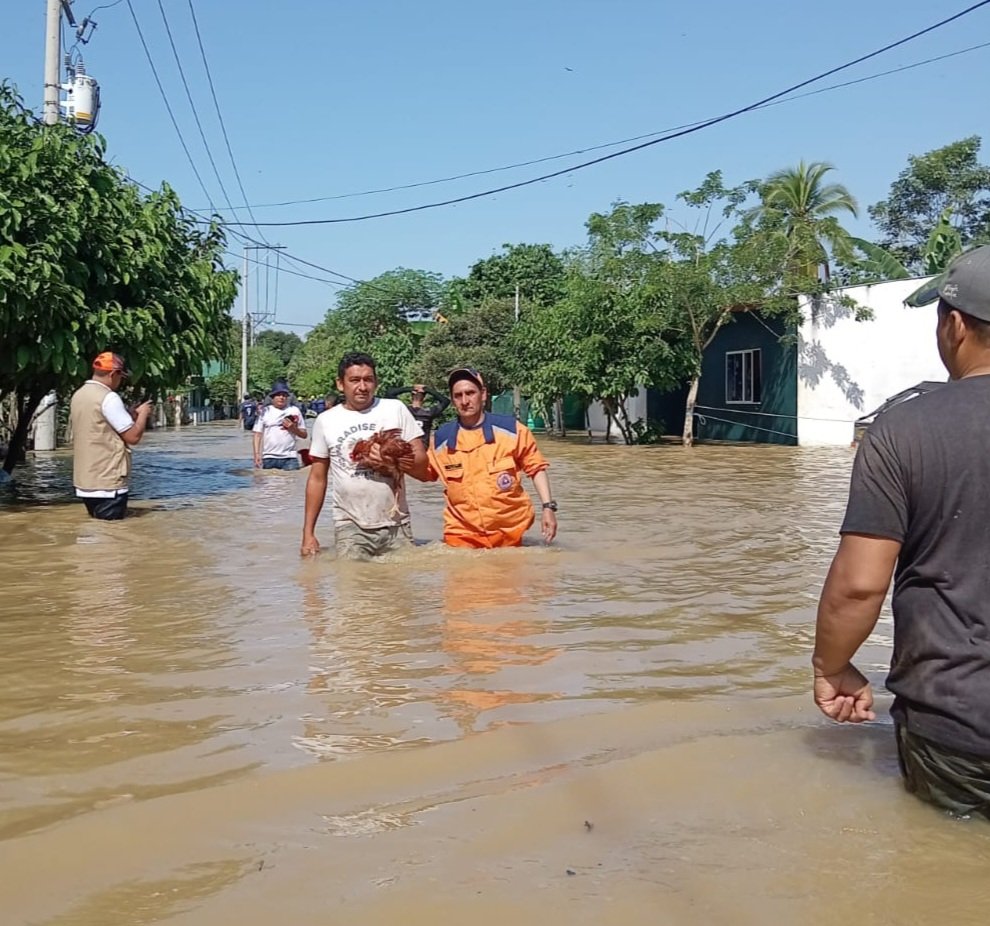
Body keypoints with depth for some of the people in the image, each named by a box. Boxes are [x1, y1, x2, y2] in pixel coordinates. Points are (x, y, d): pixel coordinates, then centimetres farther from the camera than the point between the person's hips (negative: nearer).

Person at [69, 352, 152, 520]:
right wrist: (143, 414, 1)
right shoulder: (109, 398, -15)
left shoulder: (78, 395, 12)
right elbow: (133, 437, -15)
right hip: (108, 483, -9)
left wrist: (130, 415, 19)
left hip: (85, 481, 9)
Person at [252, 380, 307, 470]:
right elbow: (258, 434, 5)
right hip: (269, 458, 0)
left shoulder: (294, 411, 9)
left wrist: (294, 428, -9)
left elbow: (304, 434, 11)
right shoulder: (265, 412, 7)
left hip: (290, 458, 0)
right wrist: (257, 454, -4)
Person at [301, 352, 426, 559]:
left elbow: (423, 466, 0)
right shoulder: (326, 420, 4)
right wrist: (308, 533, 3)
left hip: (396, 525, 0)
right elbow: (317, 478, 8)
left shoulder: (396, 409, 2)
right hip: (350, 527, 0)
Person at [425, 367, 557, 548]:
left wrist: (548, 506, -5)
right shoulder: (441, 439, -2)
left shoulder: (511, 429, -5)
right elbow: (425, 473, 11)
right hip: (462, 534, 1)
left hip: (508, 530, 0)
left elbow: (536, 467, 2)